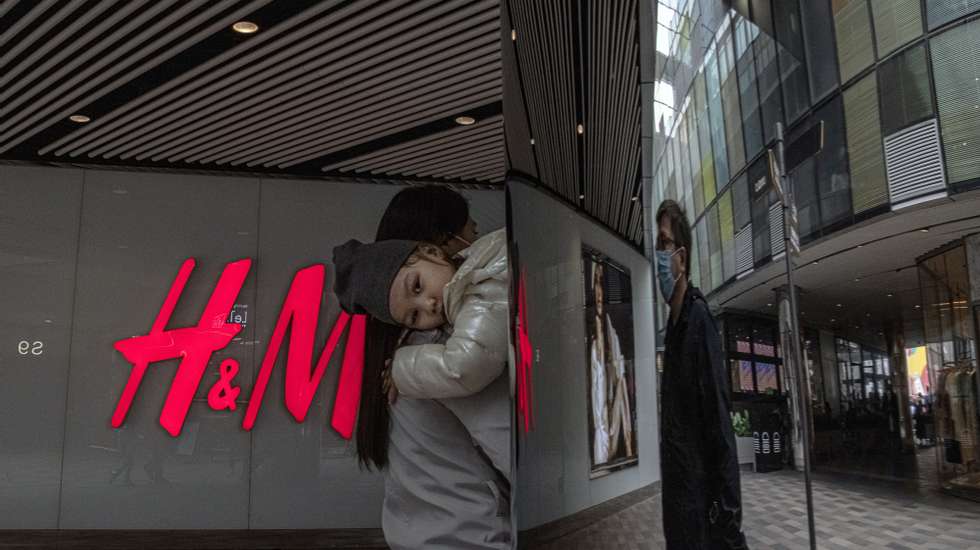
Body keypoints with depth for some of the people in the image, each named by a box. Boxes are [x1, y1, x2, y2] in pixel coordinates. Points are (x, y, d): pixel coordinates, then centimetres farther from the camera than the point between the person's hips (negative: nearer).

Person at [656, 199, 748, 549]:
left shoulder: (699, 318, -15)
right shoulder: (672, 325, 10)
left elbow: (721, 429, -19)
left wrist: (729, 521, -20)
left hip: (706, 509, -8)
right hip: (678, 504, 8)